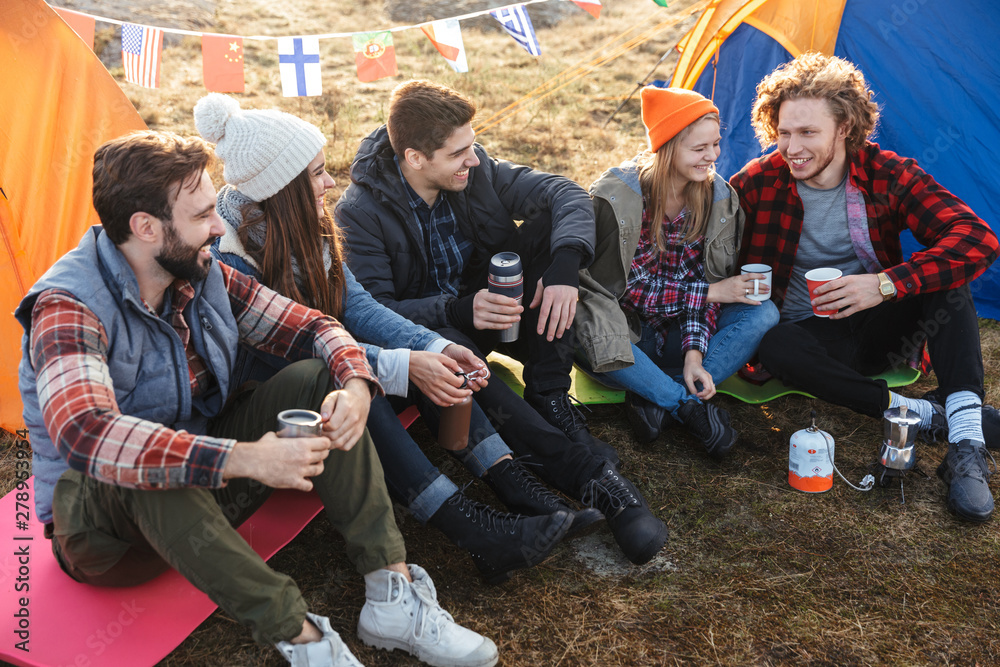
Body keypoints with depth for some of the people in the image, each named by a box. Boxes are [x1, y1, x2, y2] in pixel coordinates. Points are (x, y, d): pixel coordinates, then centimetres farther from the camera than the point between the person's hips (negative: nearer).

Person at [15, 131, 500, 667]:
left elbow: (313, 329, 2)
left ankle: (393, 590, -17)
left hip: (207, 487, 6)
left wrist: (355, 386, -21)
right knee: (147, 471, -40)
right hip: (103, 527, -6)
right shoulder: (68, 310, -24)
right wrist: (246, 459, -47)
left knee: (316, 379, -11)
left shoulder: (205, 277, -3)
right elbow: (87, 436, -41)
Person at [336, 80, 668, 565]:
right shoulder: (359, 213, -20)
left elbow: (563, 193, -13)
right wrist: (456, 312, -40)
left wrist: (564, 267, -33)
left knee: (545, 224, -18)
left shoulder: (476, 172, -10)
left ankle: (550, 402, -17)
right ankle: (585, 471, -45)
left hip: (493, 302, 5)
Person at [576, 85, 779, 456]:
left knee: (763, 313, -19)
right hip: (625, 334, -4)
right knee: (587, 338, -38)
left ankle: (655, 400, -27)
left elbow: (706, 281, -5)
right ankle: (693, 408, -26)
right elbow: (622, 287, -19)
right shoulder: (617, 197, -19)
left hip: (678, 332, 4)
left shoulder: (719, 199, -5)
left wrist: (694, 353, -21)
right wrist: (710, 293, -19)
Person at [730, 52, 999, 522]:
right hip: (814, 336, -1)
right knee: (776, 345, -36)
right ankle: (920, 413, -29)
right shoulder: (759, 182, -11)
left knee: (943, 270, -27)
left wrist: (886, 284, -33)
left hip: (880, 327, 1)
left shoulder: (887, 174, -11)